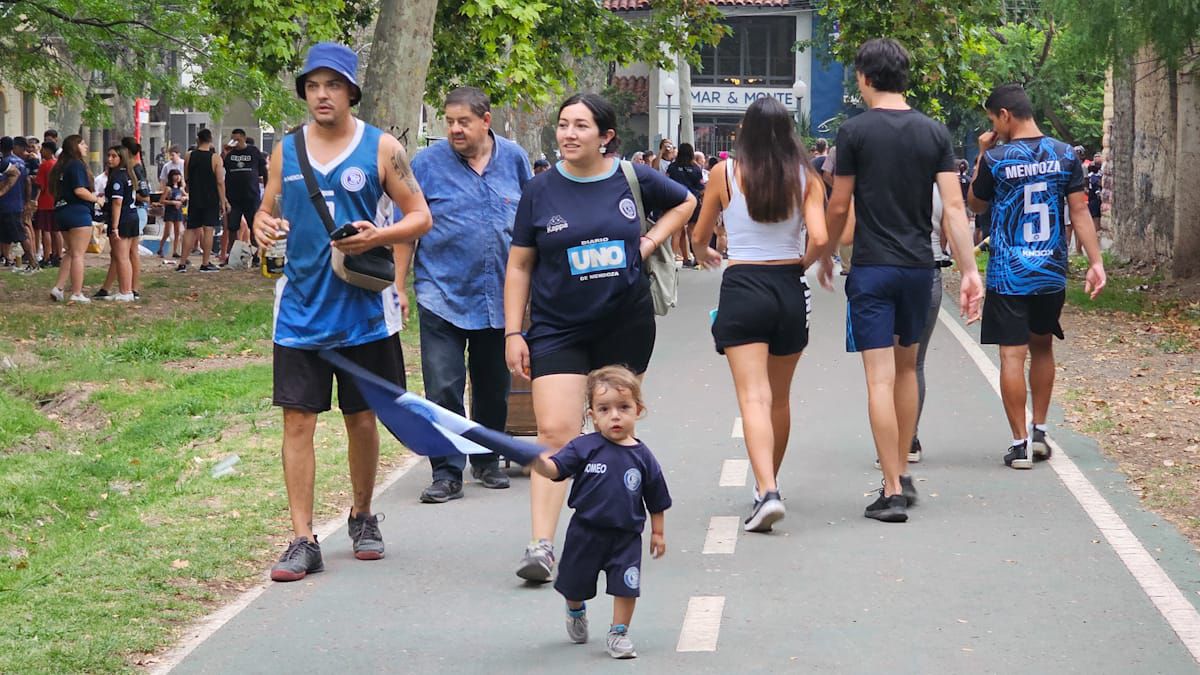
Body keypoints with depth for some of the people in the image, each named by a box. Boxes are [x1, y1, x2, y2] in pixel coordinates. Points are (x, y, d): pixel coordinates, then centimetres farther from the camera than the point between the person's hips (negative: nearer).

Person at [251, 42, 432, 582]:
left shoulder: (381, 148, -1)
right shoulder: (286, 149, 7)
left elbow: (420, 217, 0)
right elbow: (267, 211, 15)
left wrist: (379, 237, -18)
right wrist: (263, 227, -10)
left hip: (363, 309, -1)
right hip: (301, 309, 1)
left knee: (363, 418, 10)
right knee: (297, 419, -4)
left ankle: (362, 517, 30)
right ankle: (303, 540, -1)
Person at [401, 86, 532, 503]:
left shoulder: (513, 159, 4)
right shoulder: (427, 163, -4)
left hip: (500, 296, 3)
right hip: (443, 296, -3)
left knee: (494, 387, 13)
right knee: (443, 389, -9)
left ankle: (487, 461, 29)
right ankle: (447, 473, -4)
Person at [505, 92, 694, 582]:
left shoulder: (634, 180, 0)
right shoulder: (541, 191, -1)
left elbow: (685, 202, 20)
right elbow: (519, 266, 4)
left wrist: (650, 241, 4)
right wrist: (513, 332, -1)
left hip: (626, 324, 1)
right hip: (557, 327, -1)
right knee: (555, 433, -13)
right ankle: (541, 547, -17)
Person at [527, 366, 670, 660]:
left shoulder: (643, 457, -4)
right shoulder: (585, 447, -9)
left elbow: (656, 500, 6)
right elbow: (556, 469, -18)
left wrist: (658, 531, 9)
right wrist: (540, 463, -39)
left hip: (626, 535, 0)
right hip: (586, 531, 0)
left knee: (626, 586, -4)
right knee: (575, 584, 16)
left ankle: (618, 634, 15)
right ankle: (576, 612, 48)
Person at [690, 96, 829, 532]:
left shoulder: (725, 173, -2)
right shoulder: (806, 177, 1)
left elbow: (698, 237, 9)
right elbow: (819, 239, -10)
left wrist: (704, 254, 32)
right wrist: (802, 263, 12)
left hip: (742, 287, -3)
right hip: (790, 288, 3)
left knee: (754, 397, -9)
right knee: (780, 397, 18)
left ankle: (767, 491, -26)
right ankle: (768, 484, 32)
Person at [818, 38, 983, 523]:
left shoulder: (855, 132, -7)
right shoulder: (934, 133, 3)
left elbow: (839, 206, -3)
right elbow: (953, 205, -2)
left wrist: (826, 256, 13)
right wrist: (970, 271, -3)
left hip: (872, 267, -5)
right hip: (919, 266, 5)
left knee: (881, 377, -6)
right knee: (906, 367, 20)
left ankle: (892, 492, -8)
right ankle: (902, 475, 26)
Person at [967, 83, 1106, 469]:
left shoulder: (995, 159, -9)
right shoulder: (1065, 155, -1)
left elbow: (976, 203, 8)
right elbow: (1080, 211, -3)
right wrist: (1096, 262, -2)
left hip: (1008, 275, -4)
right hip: (1051, 273, 4)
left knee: (1012, 354, -1)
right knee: (1042, 347, 19)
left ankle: (1020, 442, -2)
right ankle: (1039, 432, 24)